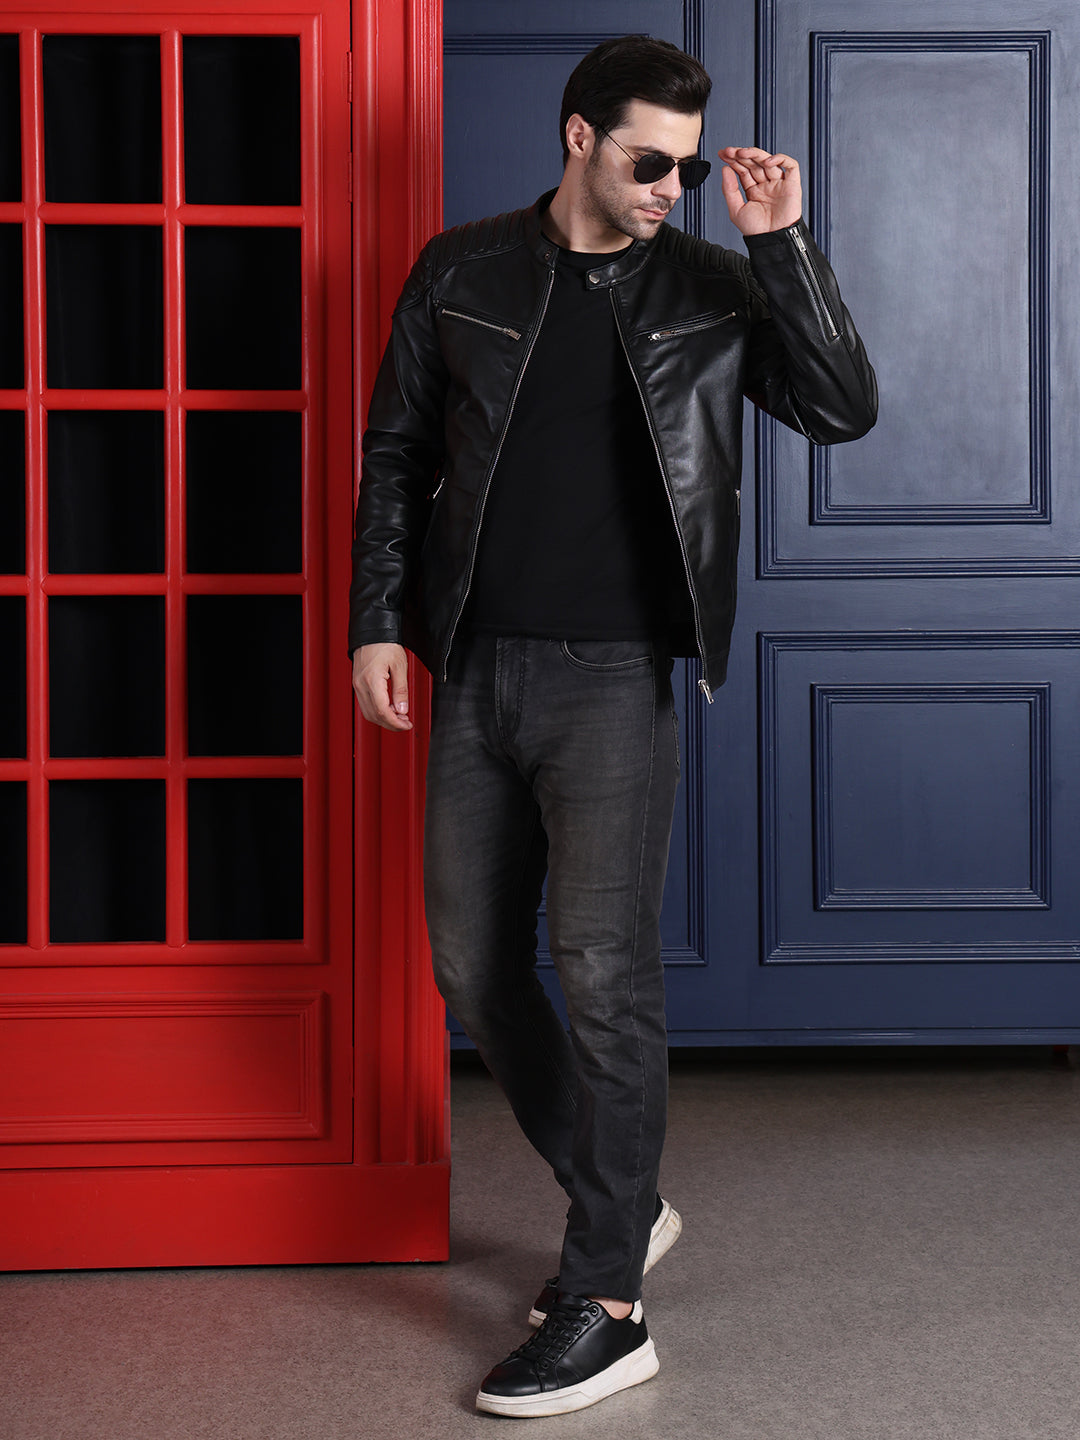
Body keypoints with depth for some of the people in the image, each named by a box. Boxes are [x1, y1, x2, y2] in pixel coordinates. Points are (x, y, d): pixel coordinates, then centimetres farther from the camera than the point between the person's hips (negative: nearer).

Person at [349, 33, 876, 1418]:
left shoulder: (709, 286, 4)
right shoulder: (462, 273, 7)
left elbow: (844, 408, -7)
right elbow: (395, 454, 10)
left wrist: (780, 241, -12)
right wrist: (377, 621, 3)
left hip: (614, 679, -3)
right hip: (475, 675, 3)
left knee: (604, 972, -9)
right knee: (472, 973, 9)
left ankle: (605, 1309, 0)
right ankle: (620, 1208, 29)